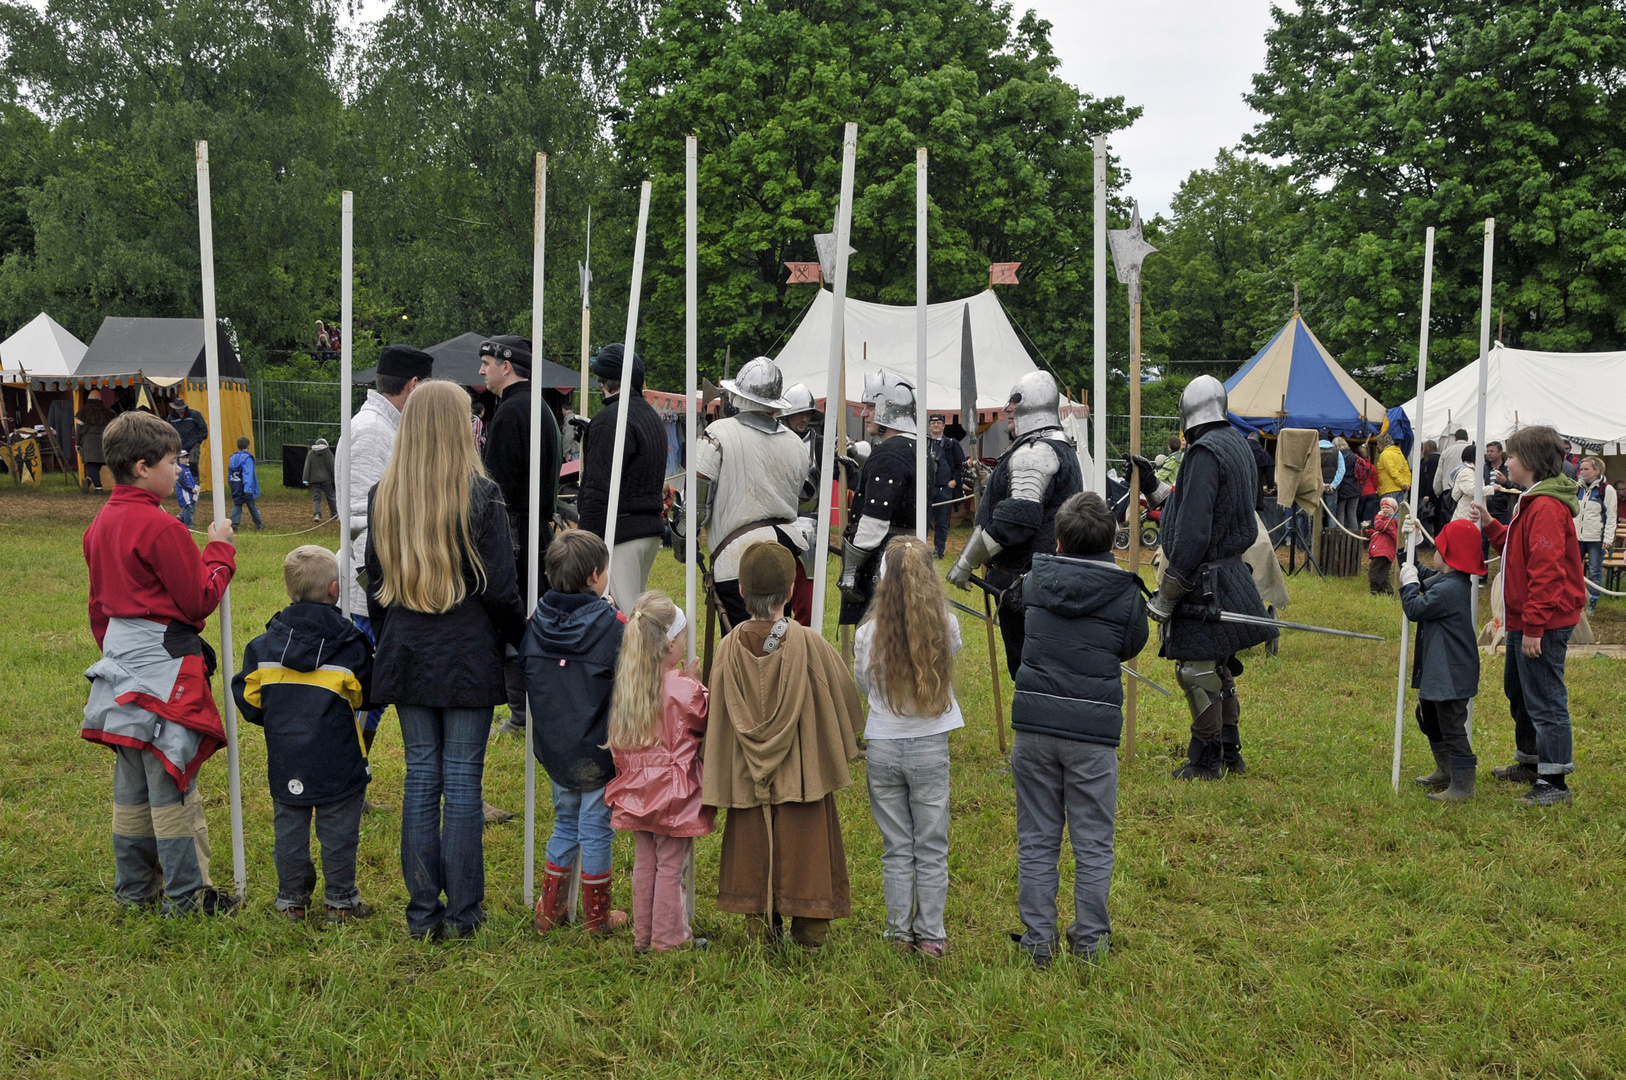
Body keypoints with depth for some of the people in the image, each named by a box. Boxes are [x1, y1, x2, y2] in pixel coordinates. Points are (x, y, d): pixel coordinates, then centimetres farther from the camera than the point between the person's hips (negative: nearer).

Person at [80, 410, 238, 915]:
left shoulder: (102, 523, 9)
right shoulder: (160, 527, -18)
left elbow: (98, 604, 17)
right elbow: (201, 599, -14)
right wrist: (220, 550, -2)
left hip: (120, 659, 9)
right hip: (163, 661, -9)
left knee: (132, 782, 16)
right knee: (171, 782, -2)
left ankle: (133, 888, 25)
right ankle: (187, 896, 6)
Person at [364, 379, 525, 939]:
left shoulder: (382, 496, 2)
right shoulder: (480, 495, -12)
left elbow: (375, 584, 9)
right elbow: (500, 588, -10)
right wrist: (517, 636, 6)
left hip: (406, 657, 4)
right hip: (469, 657, -4)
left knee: (420, 776, 10)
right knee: (462, 780, 2)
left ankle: (422, 911, 14)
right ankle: (461, 911, 9)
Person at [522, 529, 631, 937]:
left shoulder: (536, 623, 0)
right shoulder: (612, 623, -15)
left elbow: (522, 679, 10)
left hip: (553, 749, 5)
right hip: (598, 750, -5)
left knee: (565, 822, 20)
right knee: (596, 829, 6)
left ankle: (550, 908, 25)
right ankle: (597, 916, 17)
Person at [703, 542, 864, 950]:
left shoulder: (730, 646, -9)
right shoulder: (808, 644, -14)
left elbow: (718, 713, -1)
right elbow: (843, 699, -3)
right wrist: (847, 739, 16)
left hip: (748, 773, 2)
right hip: (801, 767, -2)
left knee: (754, 841, 13)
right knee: (803, 842, 8)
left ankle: (759, 923, 19)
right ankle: (809, 926, 15)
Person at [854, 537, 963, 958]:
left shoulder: (869, 633, -11)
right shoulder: (946, 626, -10)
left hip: (882, 749, 0)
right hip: (930, 749, 0)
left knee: (895, 849, 11)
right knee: (931, 850, 11)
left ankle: (900, 933, 17)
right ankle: (931, 935, 15)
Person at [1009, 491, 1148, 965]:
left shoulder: (1035, 581, 1)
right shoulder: (1125, 594, -4)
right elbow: (1133, 647, 10)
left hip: (1034, 721, 2)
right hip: (1093, 730, -2)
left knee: (1036, 840, 11)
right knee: (1093, 844, 10)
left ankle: (1037, 939, 15)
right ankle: (1090, 940, 18)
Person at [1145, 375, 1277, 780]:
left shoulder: (1206, 452, -19)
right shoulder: (1237, 444, 11)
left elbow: (1193, 534, -23)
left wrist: (1165, 596, -19)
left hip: (1205, 580, -10)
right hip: (1232, 572, 10)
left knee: (1197, 670, -2)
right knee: (1219, 667, 19)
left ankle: (1205, 762, 5)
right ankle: (1229, 752, 28)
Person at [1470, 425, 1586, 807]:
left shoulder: (1546, 507, -21)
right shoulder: (1533, 502, 13)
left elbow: (1546, 570, -25)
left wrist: (1534, 627, -25)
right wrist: (1491, 527, 11)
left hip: (1544, 624, -11)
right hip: (1525, 621, 11)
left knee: (1545, 700, -6)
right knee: (1518, 690, 23)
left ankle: (1555, 782, 0)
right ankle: (1531, 761, 39)